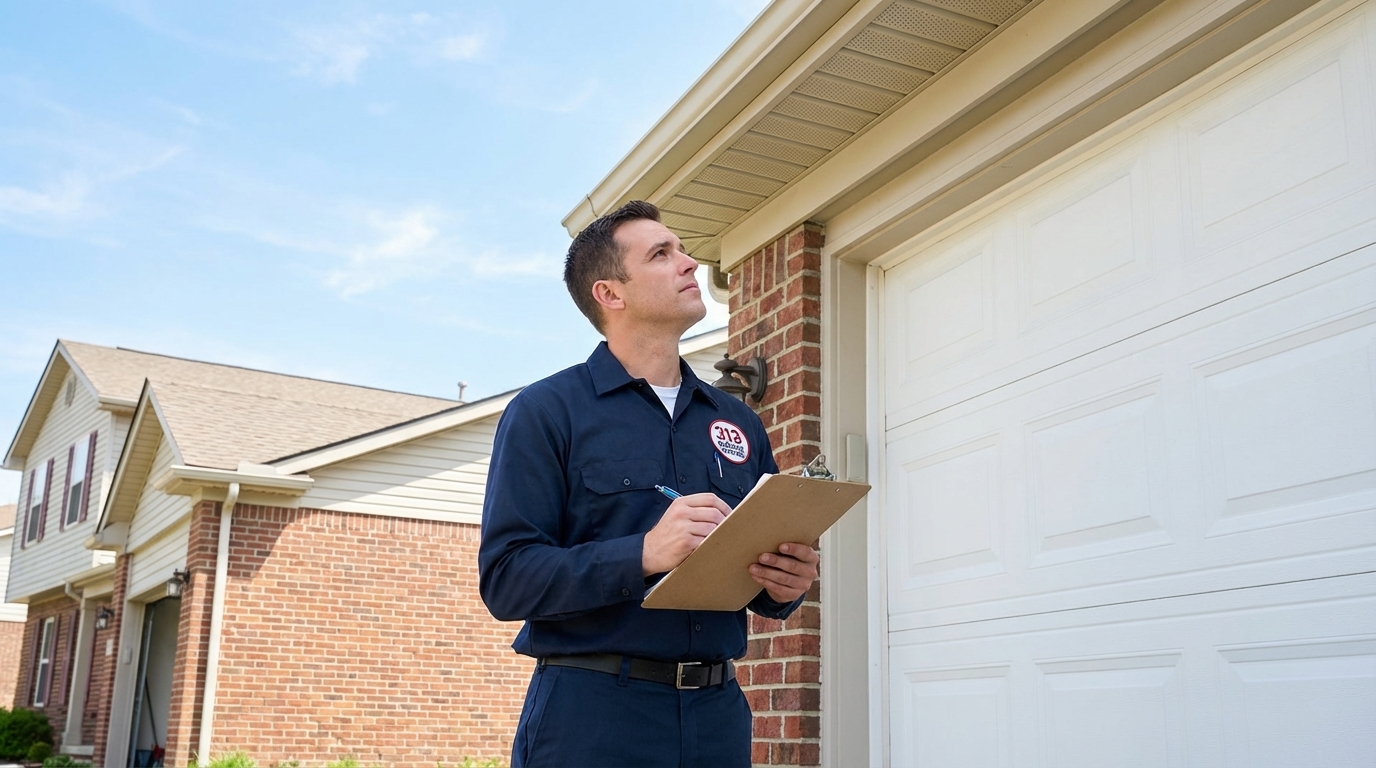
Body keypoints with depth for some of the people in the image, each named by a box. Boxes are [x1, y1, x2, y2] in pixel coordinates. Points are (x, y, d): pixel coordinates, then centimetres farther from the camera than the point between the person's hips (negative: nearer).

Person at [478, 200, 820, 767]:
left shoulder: (738, 422, 13)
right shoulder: (546, 412, -3)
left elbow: (774, 566, 16)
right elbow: (505, 577, -11)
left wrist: (787, 584, -8)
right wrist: (643, 555, -24)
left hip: (717, 713, 5)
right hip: (592, 717, -5)